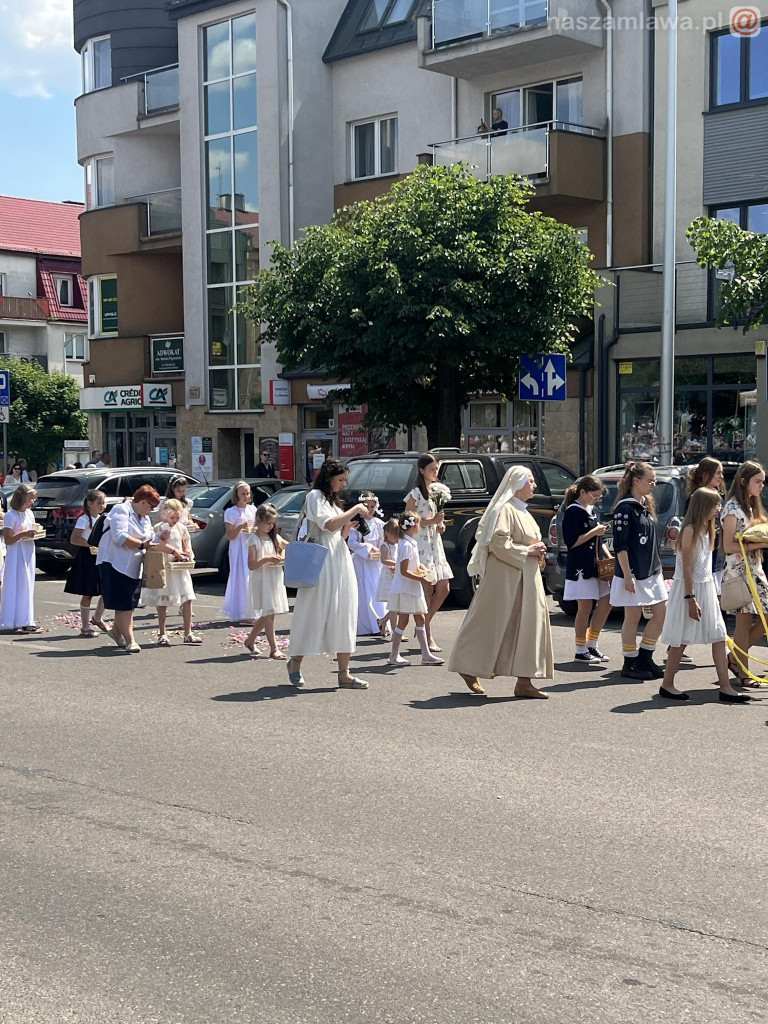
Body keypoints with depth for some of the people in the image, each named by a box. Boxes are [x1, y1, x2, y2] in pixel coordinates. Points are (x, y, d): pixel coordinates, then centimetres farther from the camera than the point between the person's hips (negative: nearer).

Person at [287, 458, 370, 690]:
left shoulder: (332, 499, 21)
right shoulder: (315, 496, -5)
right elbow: (330, 525, -19)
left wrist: (350, 520, 1)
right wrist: (355, 510, -11)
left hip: (340, 558, 8)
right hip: (322, 560, -8)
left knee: (343, 614, 2)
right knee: (315, 612, -4)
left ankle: (344, 673, 0)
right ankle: (295, 662, 12)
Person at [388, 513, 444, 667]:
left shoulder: (411, 543, 11)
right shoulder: (406, 545, -18)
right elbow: (404, 571, -22)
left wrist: (420, 567, 6)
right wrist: (420, 577, -16)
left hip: (413, 589, 10)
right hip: (405, 589, -10)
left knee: (420, 619, 9)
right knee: (403, 621, -3)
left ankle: (426, 654, 12)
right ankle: (394, 656, 6)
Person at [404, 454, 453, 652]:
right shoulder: (416, 493, -8)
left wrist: (440, 526, 8)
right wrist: (431, 521, -20)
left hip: (435, 544, 8)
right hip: (421, 544, -8)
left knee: (443, 589, 5)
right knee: (427, 591, -7)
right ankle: (427, 637, -2)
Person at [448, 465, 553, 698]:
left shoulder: (522, 511, 19)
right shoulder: (505, 509, -11)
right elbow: (499, 543, -20)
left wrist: (537, 550, 9)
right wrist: (526, 551, -16)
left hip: (526, 578, 10)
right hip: (505, 576, -10)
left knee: (529, 625, 4)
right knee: (493, 624, -3)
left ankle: (524, 681, 5)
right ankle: (469, 668, 11)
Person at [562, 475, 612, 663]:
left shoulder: (594, 511, 15)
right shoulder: (573, 512, -10)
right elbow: (571, 542, -15)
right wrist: (594, 532, -15)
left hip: (596, 566, 9)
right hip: (580, 567, -9)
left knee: (606, 602, 7)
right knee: (586, 606, -5)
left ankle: (592, 645, 19)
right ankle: (580, 651, 5)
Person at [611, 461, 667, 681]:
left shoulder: (646, 505, 13)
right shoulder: (625, 507, -13)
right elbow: (620, 545, -17)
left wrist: (658, 568, 18)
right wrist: (627, 575, -19)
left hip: (651, 571, 8)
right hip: (633, 573, -8)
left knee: (660, 613, 6)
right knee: (632, 618, 0)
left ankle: (644, 658, 18)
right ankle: (630, 665, 10)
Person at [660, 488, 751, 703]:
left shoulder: (707, 530, 12)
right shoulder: (690, 531, -15)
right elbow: (687, 568, -18)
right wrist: (691, 599, -20)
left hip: (706, 587, 8)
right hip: (689, 589, -8)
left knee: (719, 638, 2)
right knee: (682, 640, 1)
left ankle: (726, 689, 2)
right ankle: (667, 685, 14)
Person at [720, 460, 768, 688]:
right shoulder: (732, 508, -11)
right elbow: (729, 546, -17)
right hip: (738, 570, -9)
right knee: (744, 621, -4)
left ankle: (735, 658, 18)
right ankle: (743, 673, 5)